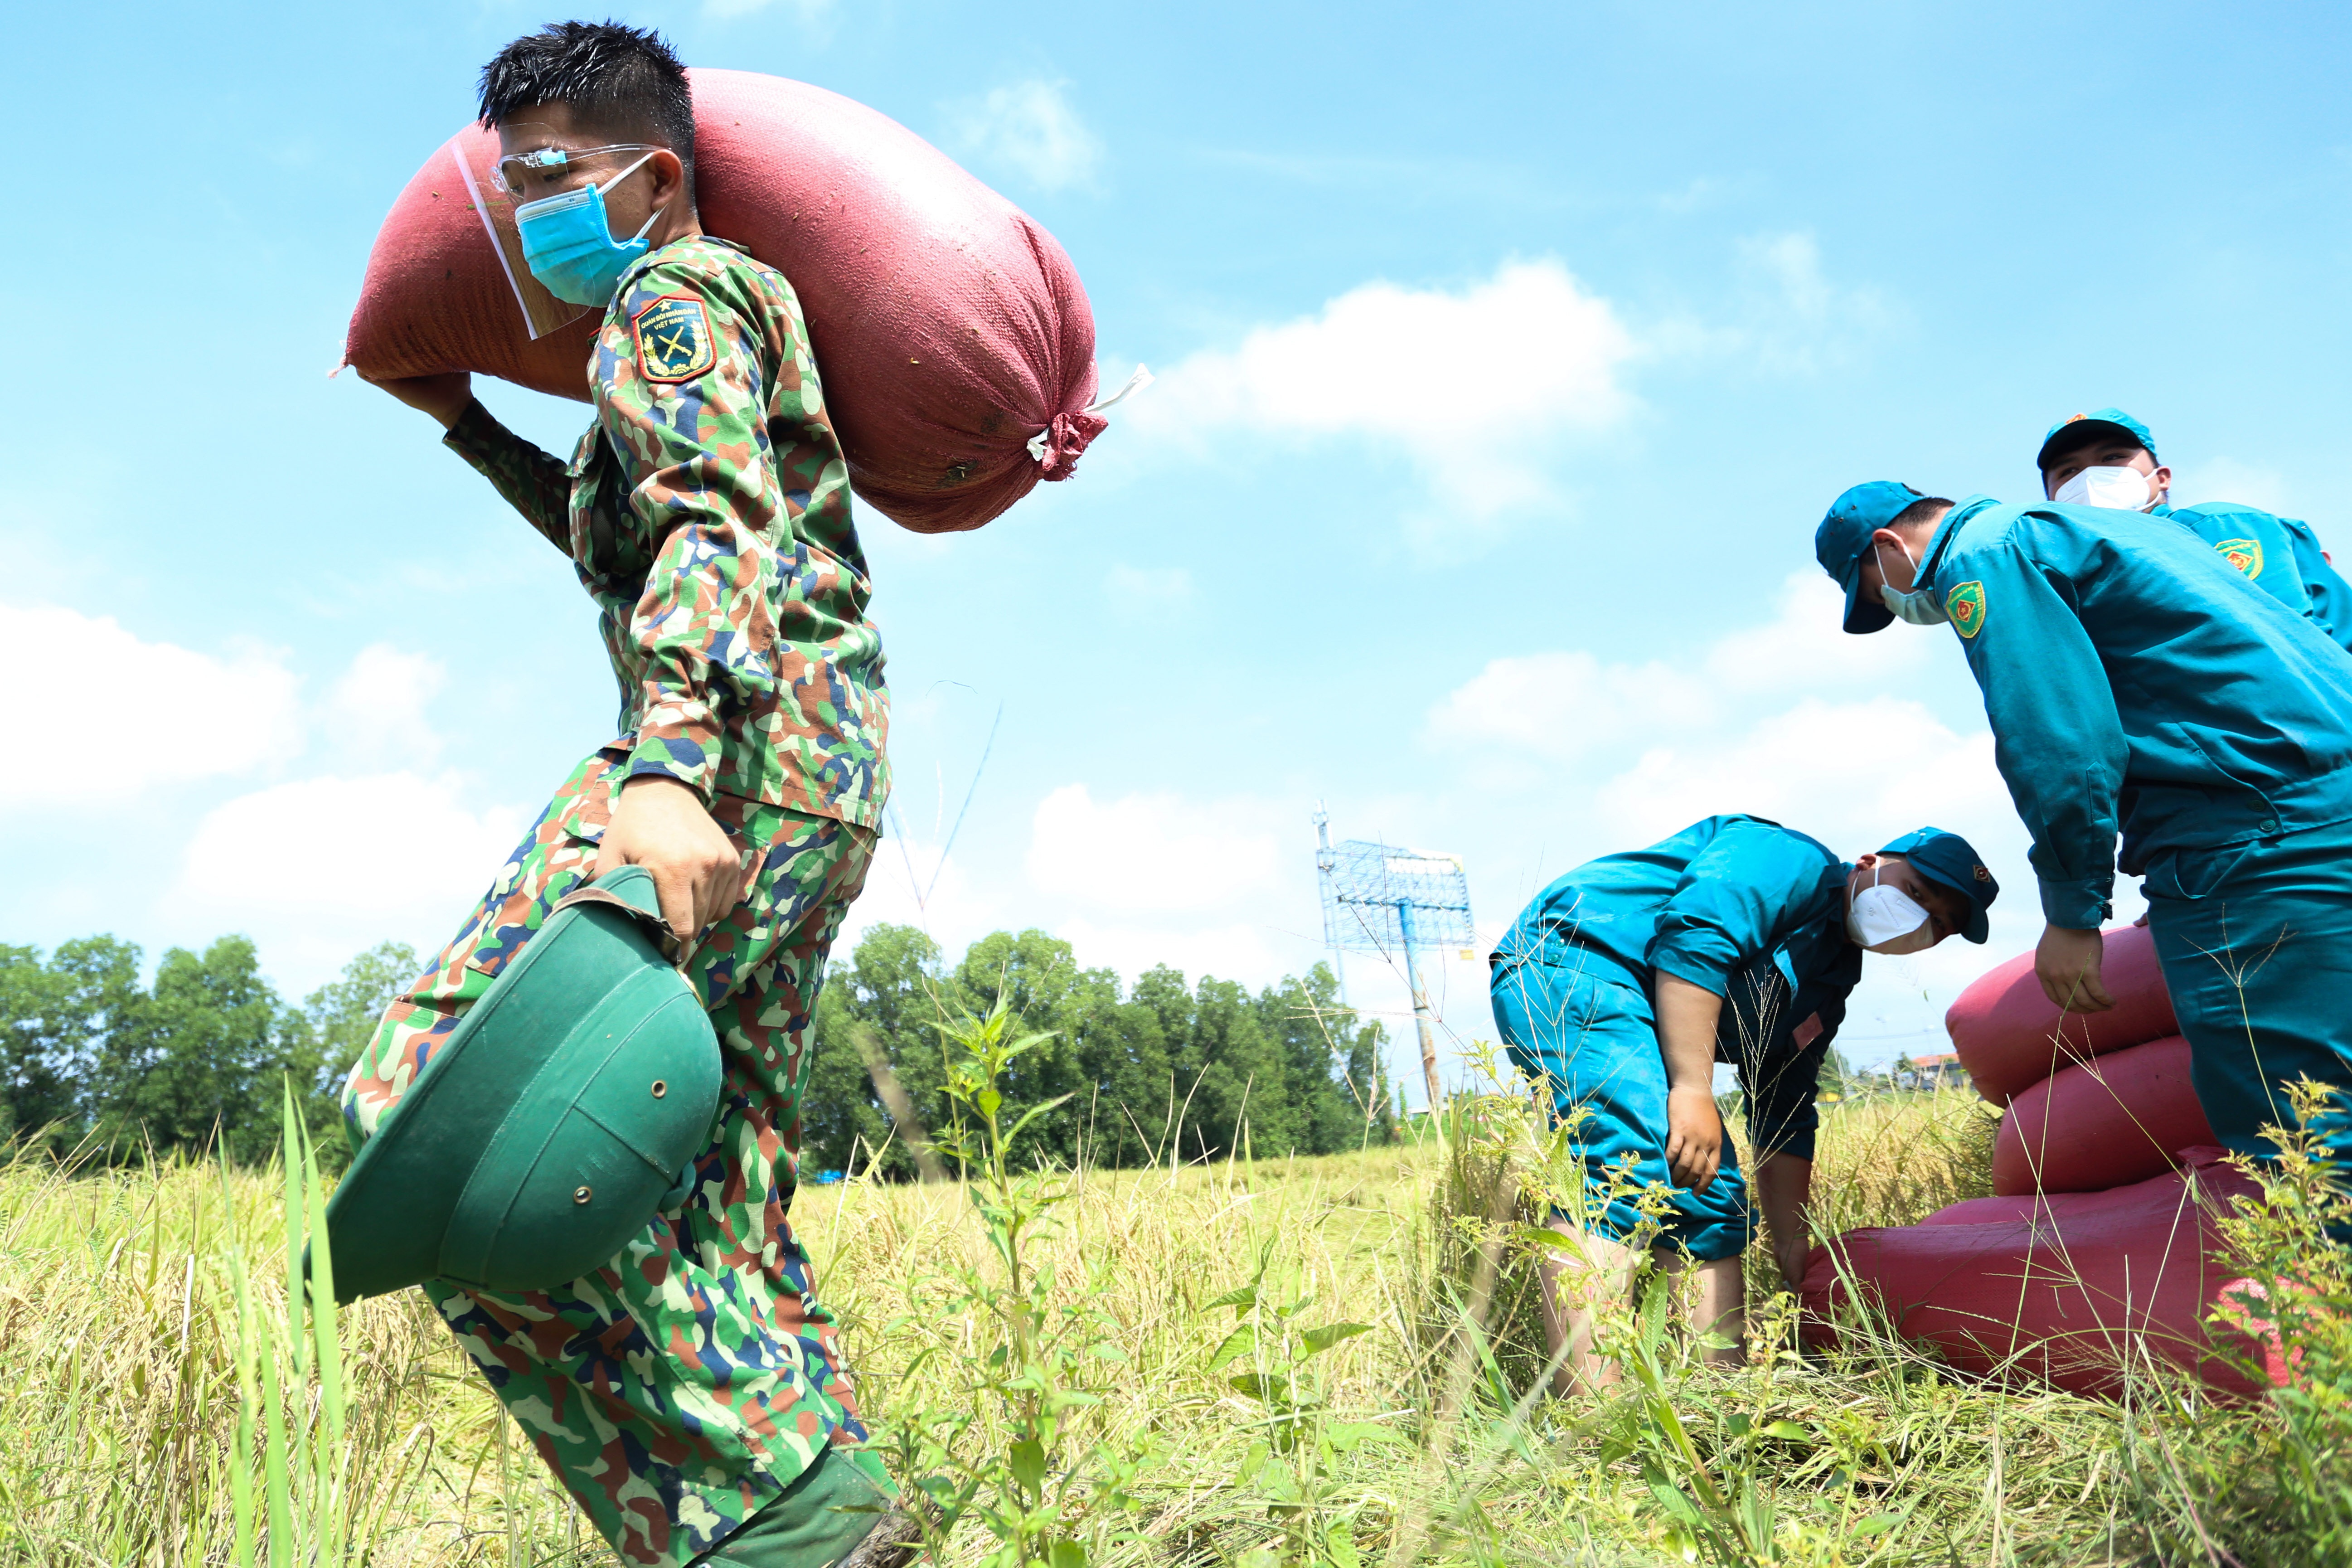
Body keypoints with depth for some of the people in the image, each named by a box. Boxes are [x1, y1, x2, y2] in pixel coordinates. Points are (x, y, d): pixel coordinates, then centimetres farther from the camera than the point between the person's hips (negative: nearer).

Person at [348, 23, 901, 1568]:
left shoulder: (675, 295, 3)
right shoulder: (733, 309, 33)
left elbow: (717, 528, -18)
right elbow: (622, 533, 48)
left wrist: (665, 767, -33)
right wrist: (466, 421, 48)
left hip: (744, 757, -11)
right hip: (811, 780, 11)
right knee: (719, 1202, 10)